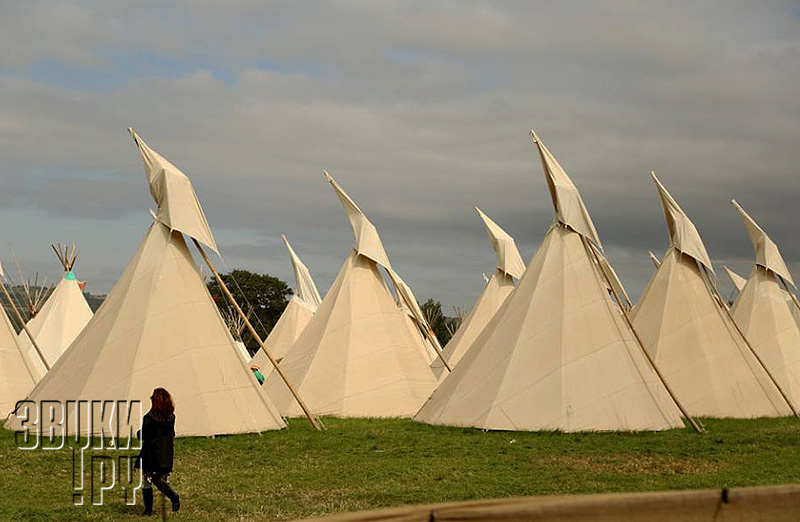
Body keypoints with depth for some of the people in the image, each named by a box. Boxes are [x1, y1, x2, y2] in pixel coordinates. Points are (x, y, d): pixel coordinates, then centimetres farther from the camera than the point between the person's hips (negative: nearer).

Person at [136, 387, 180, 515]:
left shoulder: (149, 417, -16)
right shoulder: (171, 417, -1)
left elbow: (142, 436, -13)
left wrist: (139, 433, 10)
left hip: (150, 455, -5)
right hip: (166, 456, 5)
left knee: (147, 481, 7)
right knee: (160, 480, 17)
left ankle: (148, 509, 7)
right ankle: (174, 496, -8)